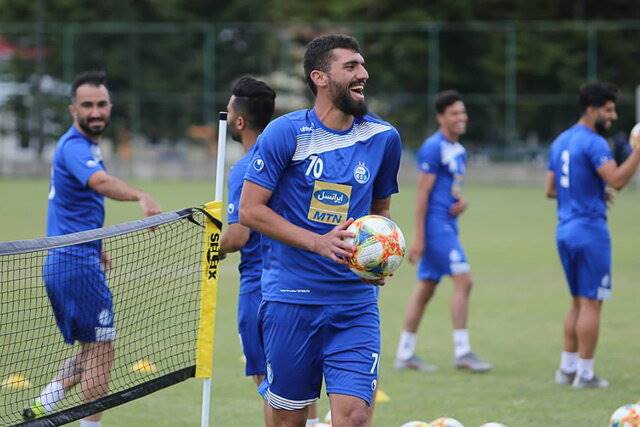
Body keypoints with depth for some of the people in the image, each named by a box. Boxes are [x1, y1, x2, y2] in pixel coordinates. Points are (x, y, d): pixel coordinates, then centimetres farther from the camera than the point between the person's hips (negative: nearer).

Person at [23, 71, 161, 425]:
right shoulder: (75, 147, -17)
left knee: (90, 352, 17)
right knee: (100, 350, -4)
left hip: (64, 260, 10)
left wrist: (96, 247, 34)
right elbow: (101, 182, -40)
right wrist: (141, 197, -57)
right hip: (77, 263, -10)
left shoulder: (83, 146, 16)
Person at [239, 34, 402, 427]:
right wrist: (319, 241, -17)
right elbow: (250, 210, -7)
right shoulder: (286, 133, -6)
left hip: (355, 303, 2)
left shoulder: (383, 138, 5)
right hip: (291, 297, -2)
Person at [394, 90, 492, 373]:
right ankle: (462, 352, -13)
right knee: (463, 281, -14)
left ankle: (405, 354, 15)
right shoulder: (433, 148, -12)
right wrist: (418, 237, -18)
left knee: (426, 289, 11)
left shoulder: (458, 150, 16)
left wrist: (461, 202, 2)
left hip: (448, 225, 9)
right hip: (436, 224, -9)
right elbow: (423, 193, -15)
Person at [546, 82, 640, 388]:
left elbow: (550, 190, 17)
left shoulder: (560, 142, 14)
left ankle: (567, 368, 17)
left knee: (578, 302, 17)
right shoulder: (593, 143, -14)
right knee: (591, 303, -3)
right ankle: (585, 374, -2)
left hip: (565, 232, 9)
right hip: (589, 230, -9)